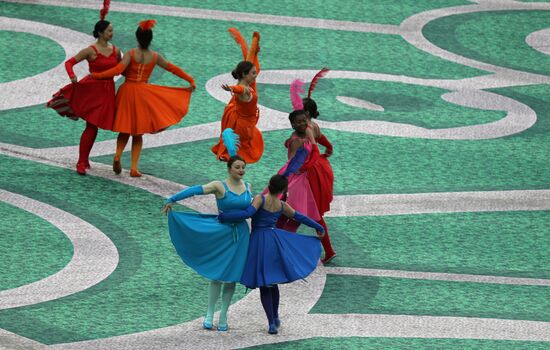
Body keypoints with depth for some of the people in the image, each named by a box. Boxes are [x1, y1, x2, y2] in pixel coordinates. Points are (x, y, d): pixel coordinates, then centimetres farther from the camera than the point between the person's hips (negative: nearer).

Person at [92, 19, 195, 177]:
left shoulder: (131, 54, -9)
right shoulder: (155, 57, 0)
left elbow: (118, 69, -20)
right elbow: (173, 69, 9)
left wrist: (97, 75, -14)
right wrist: (190, 80, 20)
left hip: (127, 92, -1)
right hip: (143, 92, 1)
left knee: (125, 130, 13)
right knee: (138, 133, 10)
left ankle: (118, 155, -14)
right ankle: (134, 168, 3)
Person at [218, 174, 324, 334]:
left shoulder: (260, 199, -10)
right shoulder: (282, 206, 4)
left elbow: (248, 213, -25)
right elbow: (300, 217, 17)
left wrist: (223, 217, -18)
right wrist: (318, 227, 32)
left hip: (259, 241, -3)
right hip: (276, 239, 3)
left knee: (264, 284, 4)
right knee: (272, 281, 23)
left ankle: (272, 324, -1)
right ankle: (275, 317, 29)